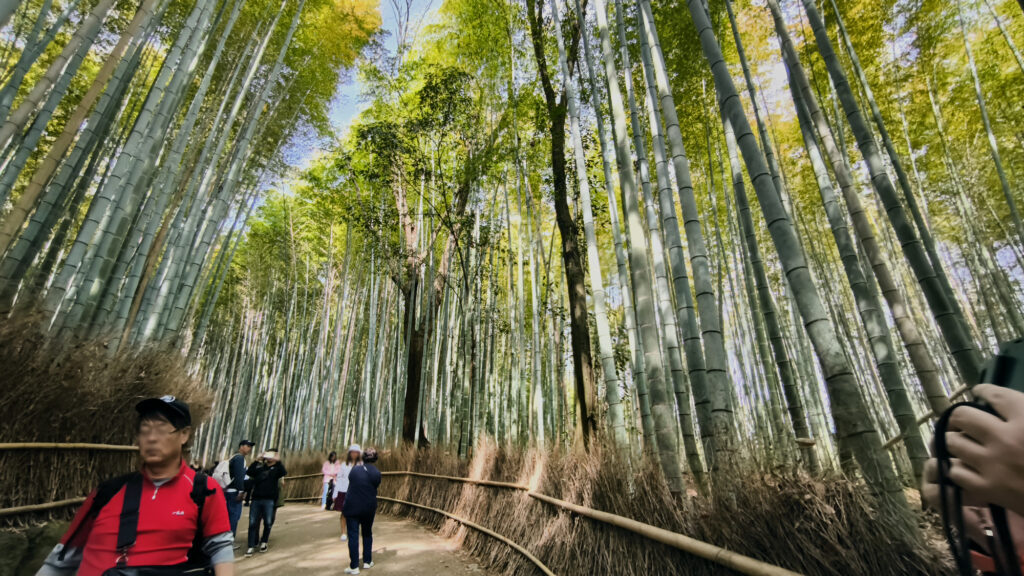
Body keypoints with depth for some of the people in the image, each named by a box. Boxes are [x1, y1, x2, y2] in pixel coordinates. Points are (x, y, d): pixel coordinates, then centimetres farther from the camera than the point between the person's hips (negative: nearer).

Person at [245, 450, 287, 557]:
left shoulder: (276, 468, 8)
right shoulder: (259, 467, 14)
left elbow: (283, 472, -12)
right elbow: (249, 472, -2)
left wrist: (278, 461, -18)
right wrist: (258, 461, -7)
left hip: (269, 500, -2)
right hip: (256, 499, 2)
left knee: (268, 523, 3)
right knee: (253, 523, -2)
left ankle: (264, 542, 23)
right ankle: (251, 546, 6)